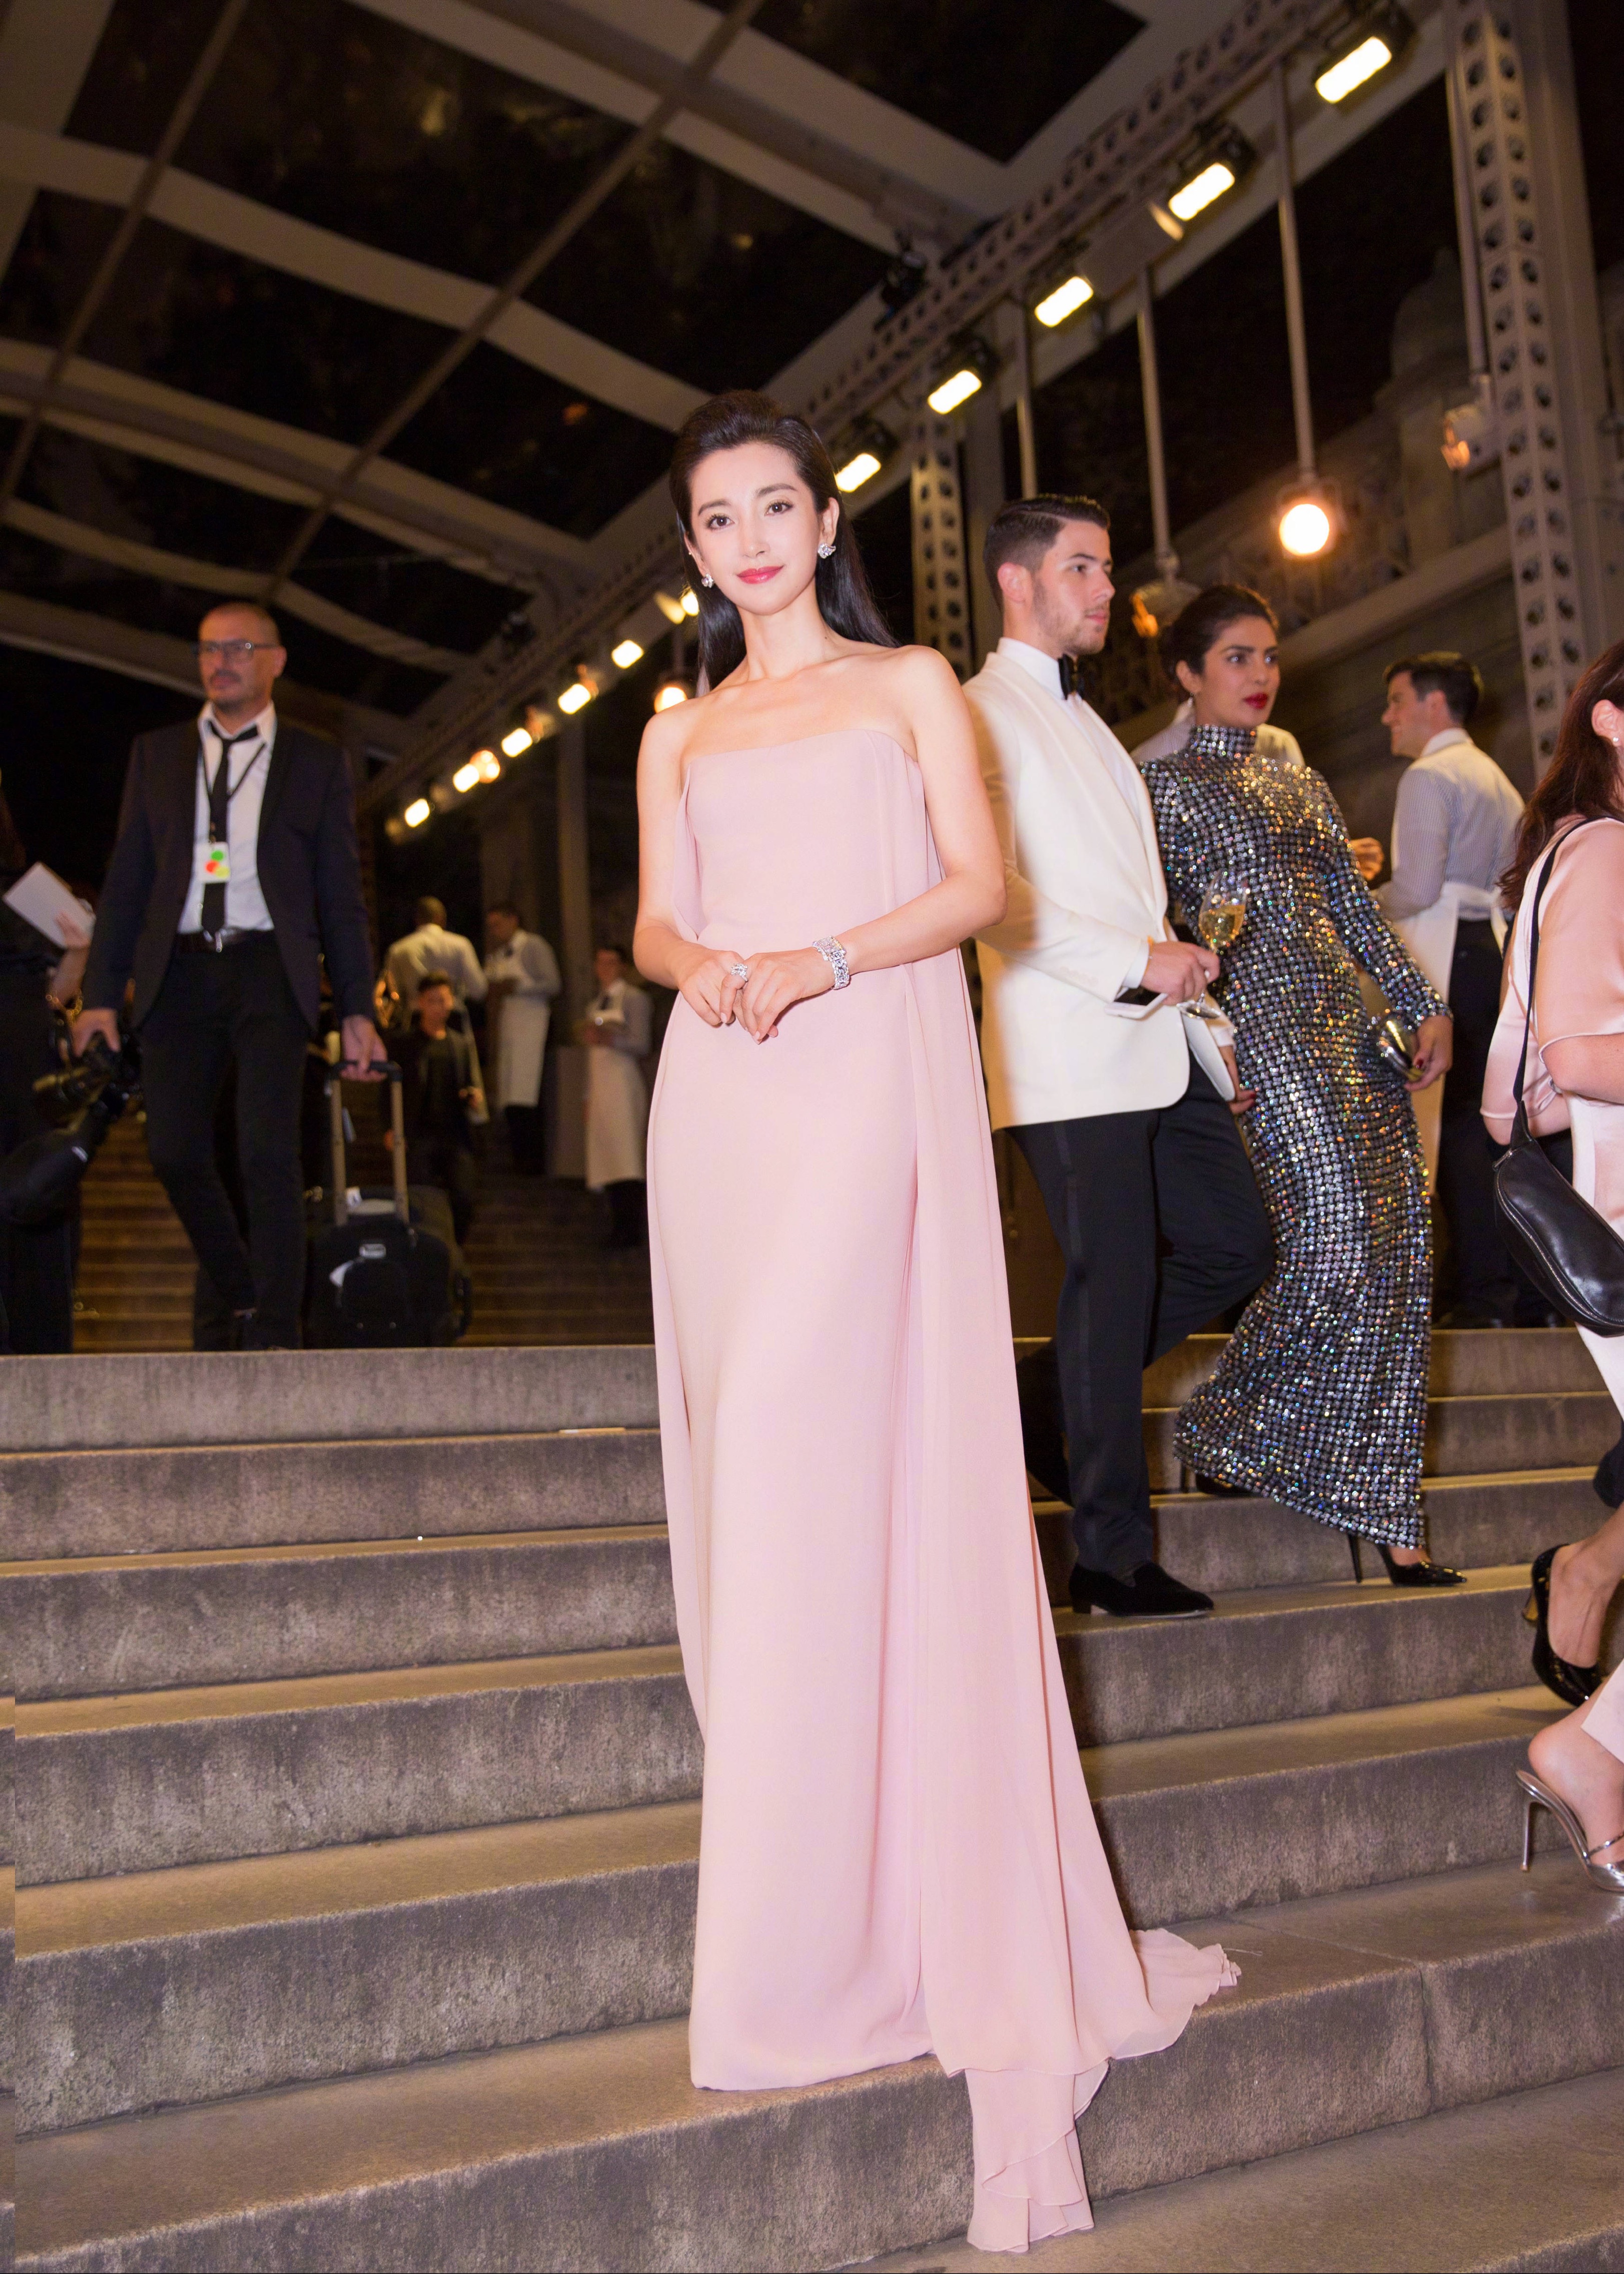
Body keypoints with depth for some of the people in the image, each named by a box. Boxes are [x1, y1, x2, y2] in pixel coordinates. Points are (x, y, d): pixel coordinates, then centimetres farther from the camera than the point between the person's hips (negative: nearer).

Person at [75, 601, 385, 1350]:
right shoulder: (156, 754, 16)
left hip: (269, 969, -3)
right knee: (175, 1153, -1)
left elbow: (341, 895, 8)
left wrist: (357, 1010, 1)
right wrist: (102, 992, 2)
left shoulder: (317, 762, 10)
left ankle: (276, 1337, -3)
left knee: (268, 1153, -11)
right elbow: (125, 880, 12)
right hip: (178, 971, 3)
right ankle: (243, 1297, 21)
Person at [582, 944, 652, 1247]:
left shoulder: (634, 999, 1)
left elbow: (642, 1044, -9)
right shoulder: (595, 1006, 23)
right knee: (608, 1163, 2)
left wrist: (610, 1039, -24)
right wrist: (588, 1097, 20)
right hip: (600, 1088, 7)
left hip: (624, 1084, -7)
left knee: (627, 1161, -14)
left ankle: (633, 1231, -16)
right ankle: (620, 1230, 4)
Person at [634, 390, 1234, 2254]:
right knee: (745, 1454, 0)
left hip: (874, 1084, -4)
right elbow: (656, 923, 13)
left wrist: (819, 963, -14)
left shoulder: (910, 686, 13)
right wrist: (703, 966, -10)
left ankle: (816, 1930, -4)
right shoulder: (678, 733, 22)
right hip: (721, 1101, 4)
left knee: (828, 1452, -12)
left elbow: (977, 881, 1)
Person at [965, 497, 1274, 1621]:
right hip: (1072, 1058, -9)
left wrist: (1207, 1026, 19)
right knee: (1115, 1286, -5)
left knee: (1235, 1245, 9)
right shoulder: (980, 716, -5)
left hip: (1157, 1049, 9)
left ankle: (1050, 1399, 22)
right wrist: (1137, 961, -18)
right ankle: (1115, 1554, 7)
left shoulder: (1084, 722, 24)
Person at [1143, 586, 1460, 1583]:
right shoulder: (1165, 782, 4)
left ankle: (1381, 1509, 8)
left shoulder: (1303, 785, 23)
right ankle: (1229, 1428, 6)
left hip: (1356, 1028, 7)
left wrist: (1425, 1004, 12)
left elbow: (1359, 906, 19)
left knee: (1399, 1253, 1)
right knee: (1337, 1238, -18)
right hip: (1261, 1025, -7)